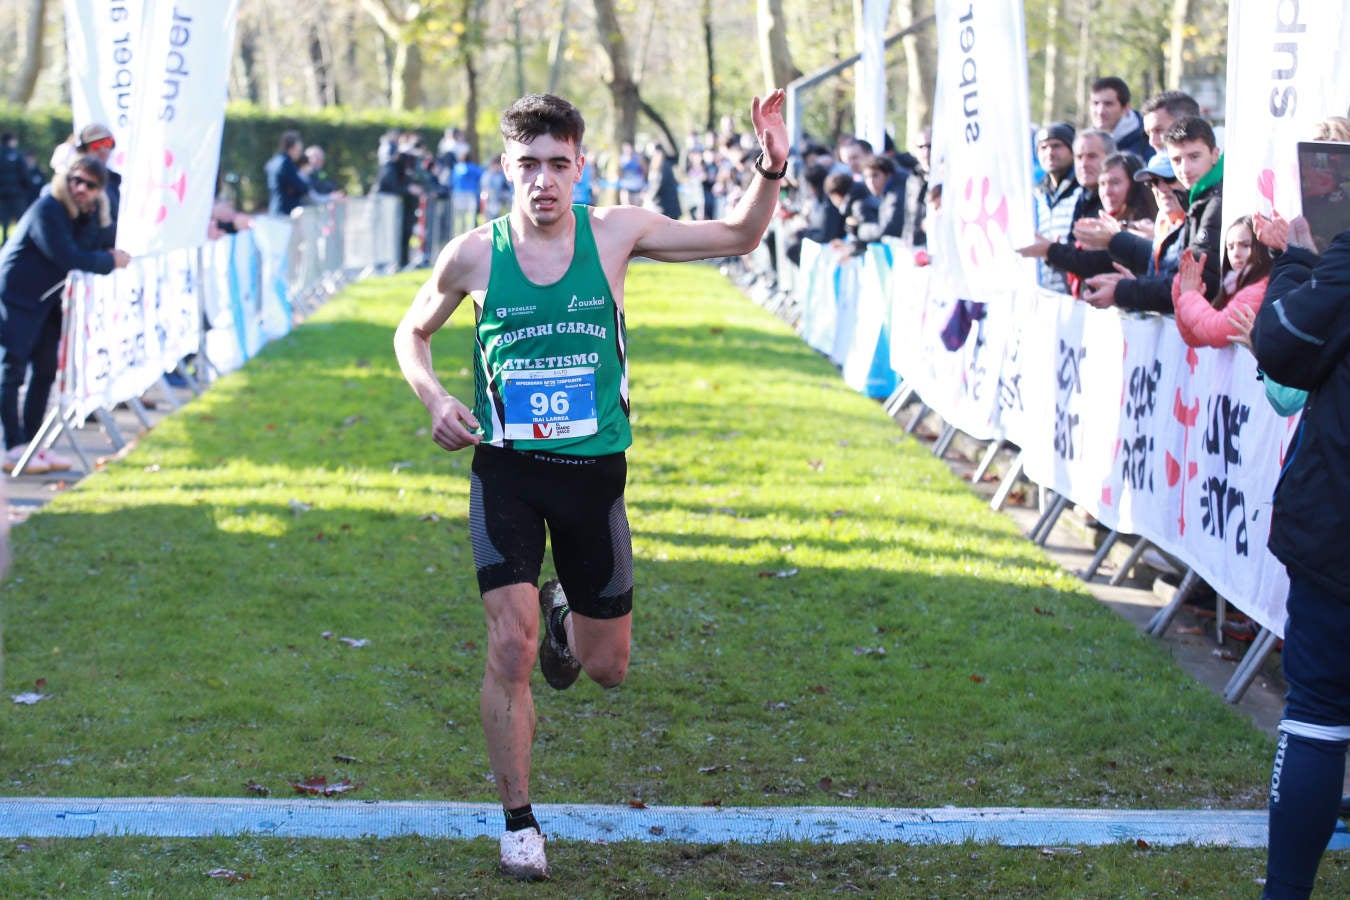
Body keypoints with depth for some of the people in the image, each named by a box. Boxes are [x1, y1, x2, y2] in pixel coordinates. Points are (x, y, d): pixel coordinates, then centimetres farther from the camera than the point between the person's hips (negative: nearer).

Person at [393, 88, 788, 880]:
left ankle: (564, 618, 48)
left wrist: (772, 170, -12)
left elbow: (739, 237, 5)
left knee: (608, 667, 10)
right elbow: (413, 333, 12)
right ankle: (519, 824, 2)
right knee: (510, 646, -15)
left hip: (594, 471, 2)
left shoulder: (616, 233, -5)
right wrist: (436, 400, -7)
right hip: (507, 470, -1)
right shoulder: (474, 255, -6)